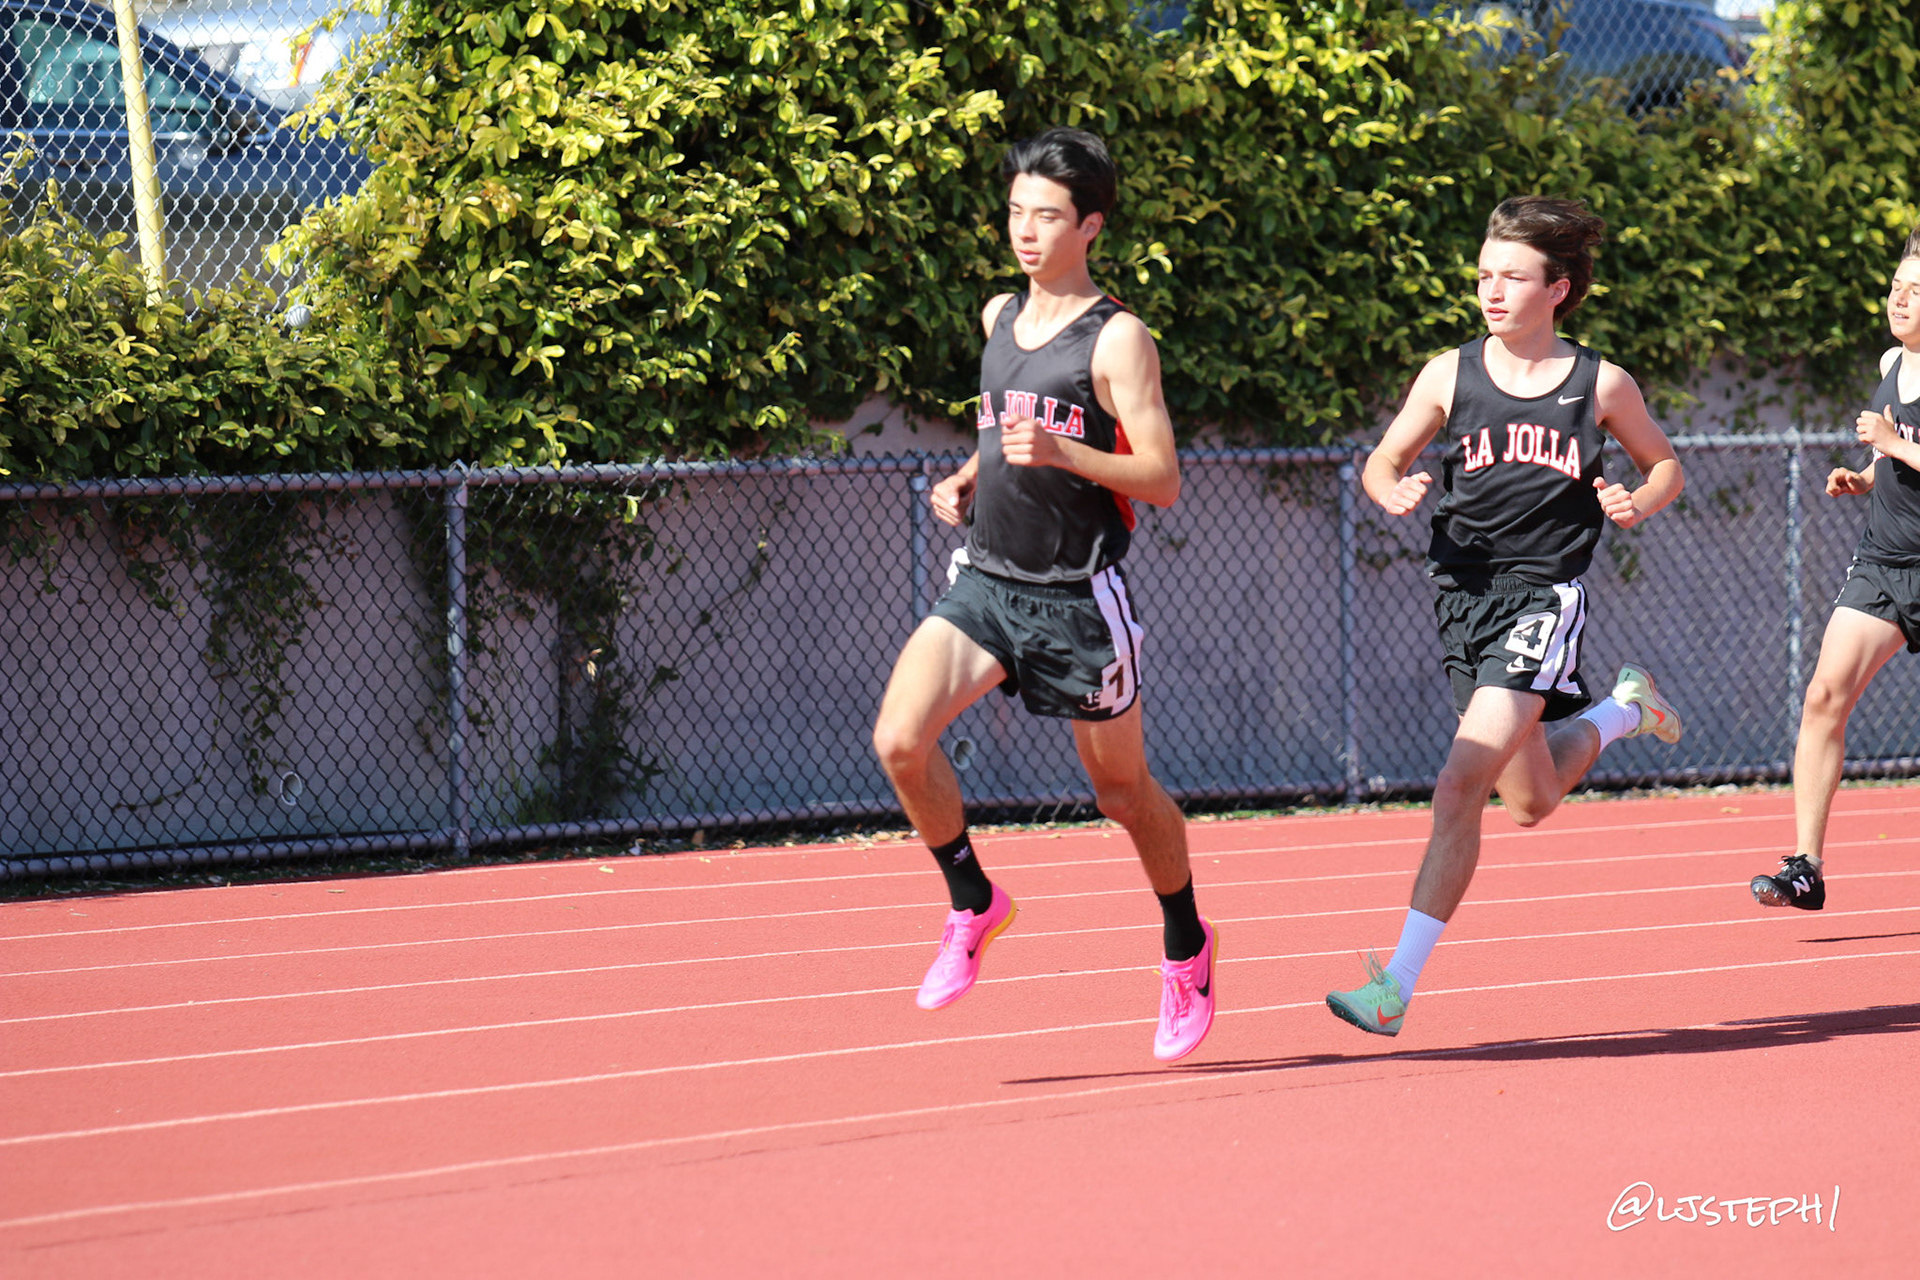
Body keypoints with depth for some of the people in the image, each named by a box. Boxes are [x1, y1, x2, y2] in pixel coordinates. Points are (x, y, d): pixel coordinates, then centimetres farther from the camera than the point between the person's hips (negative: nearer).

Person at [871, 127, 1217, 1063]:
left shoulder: (1118, 338, -10)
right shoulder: (999, 317, 10)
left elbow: (1162, 481, -15)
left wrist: (1058, 452, -28)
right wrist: (968, 479, 8)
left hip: (1078, 597, -5)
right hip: (985, 580, 5)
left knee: (1122, 789, 9)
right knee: (900, 739, -17)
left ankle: (1186, 948, 34)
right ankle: (974, 905, 5)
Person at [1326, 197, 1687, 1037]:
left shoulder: (1600, 386, -1)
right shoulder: (1450, 375, 2)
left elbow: (1664, 466, 15)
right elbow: (1381, 464, 12)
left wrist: (1637, 504, -7)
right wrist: (1394, 492, -11)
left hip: (1544, 596, -4)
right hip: (1463, 591, 4)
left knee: (1463, 784, -18)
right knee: (1528, 803, 17)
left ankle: (1397, 985, -16)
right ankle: (1620, 710, 47)